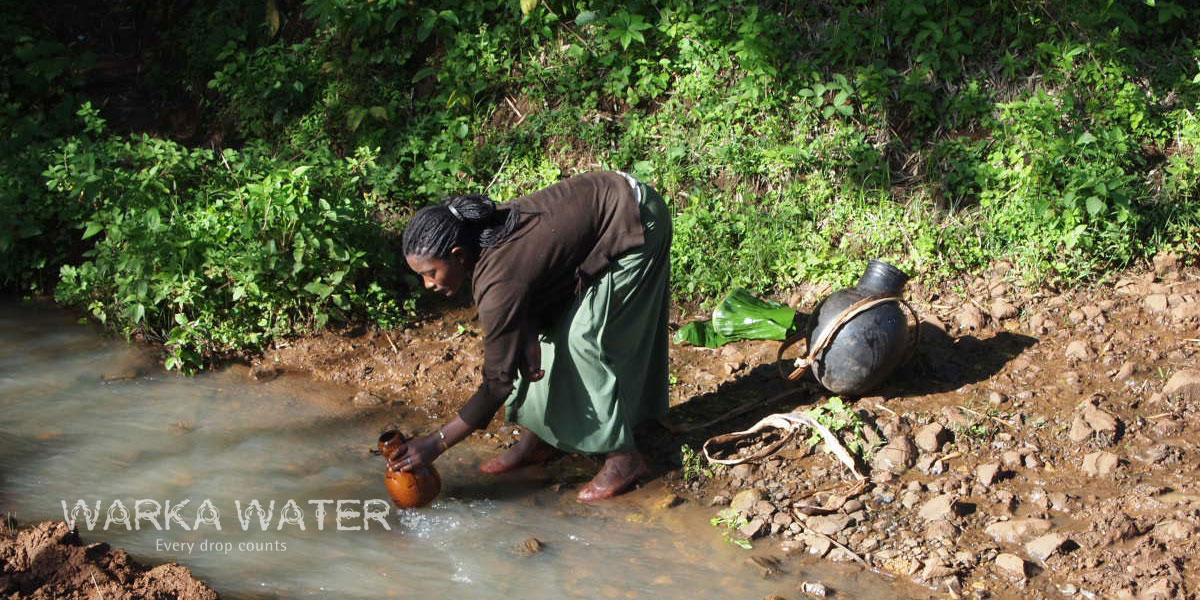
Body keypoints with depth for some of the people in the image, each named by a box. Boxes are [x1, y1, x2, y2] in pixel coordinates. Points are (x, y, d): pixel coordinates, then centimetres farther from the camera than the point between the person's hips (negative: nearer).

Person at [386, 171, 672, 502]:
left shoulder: (499, 281, -32)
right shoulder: (483, 234, -9)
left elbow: (498, 382, -24)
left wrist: (436, 443, -21)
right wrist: (529, 347, -18)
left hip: (636, 223, -9)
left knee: (584, 341, -11)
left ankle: (623, 458, 2)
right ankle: (537, 440, 19)